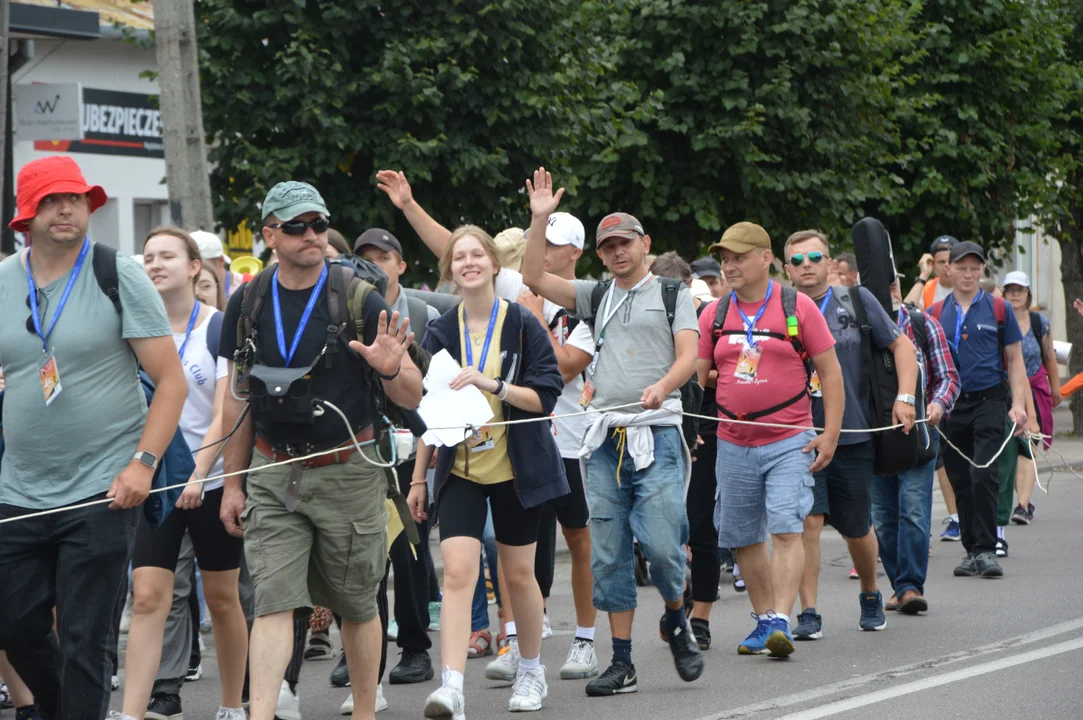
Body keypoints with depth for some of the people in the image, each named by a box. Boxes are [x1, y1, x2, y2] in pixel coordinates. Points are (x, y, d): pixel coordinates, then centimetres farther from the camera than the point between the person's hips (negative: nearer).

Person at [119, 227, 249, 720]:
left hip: (211, 480, -2)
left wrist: (197, 475, -23)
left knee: (221, 599, 9)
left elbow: (225, 414, -11)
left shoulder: (219, 328, -4)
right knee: (148, 598, -9)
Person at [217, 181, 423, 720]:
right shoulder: (248, 304, 4)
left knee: (356, 605, 9)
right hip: (273, 473, 2)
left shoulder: (359, 301, -5)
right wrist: (232, 481, 12)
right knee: (272, 603, -9)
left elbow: (413, 398, -3)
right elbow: (239, 397, 13)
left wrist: (391, 369, -26)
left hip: (348, 473, -1)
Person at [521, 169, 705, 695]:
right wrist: (540, 219, 3)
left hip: (656, 434, -4)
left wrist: (662, 386, -24)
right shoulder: (597, 297, 18)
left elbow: (688, 356, -4)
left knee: (661, 543, -14)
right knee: (608, 553, 2)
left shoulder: (672, 295, 8)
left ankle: (676, 621, 16)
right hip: (604, 438, 4)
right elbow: (535, 278, 10)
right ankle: (622, 664, 7)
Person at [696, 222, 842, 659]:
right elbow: (696, 373, 14)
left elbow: (830, 371, 0)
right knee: (744, 538, 9)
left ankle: (781, 621, -19)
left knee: (786, 530, -15)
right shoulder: (714, 314, 7)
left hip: (789, 441, -4)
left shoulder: (797, 307, -3)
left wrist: (830, 434, -5)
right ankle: (763, 620, 22)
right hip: (733, 445, 4)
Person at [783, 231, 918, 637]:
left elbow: (902, 345, 8)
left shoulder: (856, 302, 3)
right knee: (809, 520, -14)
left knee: (857, 528, 11)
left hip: (853, 435, 1)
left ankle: (871, 596, 37)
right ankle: (809, 614, -9)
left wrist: (905, 397, -3)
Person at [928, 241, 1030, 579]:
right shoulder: (936, 313, 9)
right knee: (961, 483, 6)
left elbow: (1015, 360, 7)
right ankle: (971, 550, 15)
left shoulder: (998, 309, 5)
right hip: (951, 407, 3)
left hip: (989, 402, -2)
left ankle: (986, 550, -8)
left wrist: (1018, 404, -3)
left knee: (983, 476, -14)